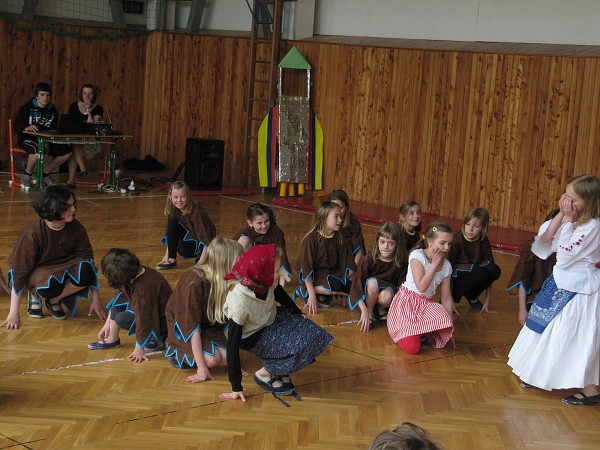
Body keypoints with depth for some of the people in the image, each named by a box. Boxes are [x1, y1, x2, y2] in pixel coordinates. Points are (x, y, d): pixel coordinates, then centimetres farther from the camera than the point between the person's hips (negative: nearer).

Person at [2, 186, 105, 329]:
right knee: (52, 283, -39)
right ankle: (36, 295, -1)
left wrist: (95, 300, -6)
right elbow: (19, 270, -21)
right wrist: (14, 313, -22)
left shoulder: (76, 228, -13)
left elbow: (88, 259, -5)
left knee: (85, 272, -30)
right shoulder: (32, 232, -25)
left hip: (64, 267, 4)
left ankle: (54, 300, -4)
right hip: (38, 272, -4)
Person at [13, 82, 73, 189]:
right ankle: (27, 175, -11)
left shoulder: (53, 111, 8)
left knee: (67, 152, -9)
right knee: (38, 150, -39)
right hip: (27, 139, -6)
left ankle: (45, 174, 9)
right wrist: (26, 128, -34)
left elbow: (54, 130, 9)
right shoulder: (27, 108, -7)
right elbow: (16, 127, -10)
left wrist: (47, 143, -12)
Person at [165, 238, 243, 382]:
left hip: (208, 326, 6)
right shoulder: (193, 283, -33)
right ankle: (176, 352, -2)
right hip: (181, 327, -6)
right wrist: (202, 367, -32)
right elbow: (192, 326, -32)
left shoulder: (225, 282, -13)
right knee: (212, 359, -28)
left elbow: (227, 319, -11)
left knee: (227, 357, -17)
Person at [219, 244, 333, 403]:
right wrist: (236, 387, -25)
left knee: (313, 335, -8)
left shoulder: (266, 282, -20)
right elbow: (233, 344, -29)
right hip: (254, 337, -6)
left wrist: (299, 314, 22)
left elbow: (281, 295, 6)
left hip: (272, 320, 7)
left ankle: (279, 368, 6)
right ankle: (263, 374, -4)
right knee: (301, 347, -23)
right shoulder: (239, 302, -36)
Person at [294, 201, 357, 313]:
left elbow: (346, 262, 4)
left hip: (332, 273, 6)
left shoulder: (340, 239, 1)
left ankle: (323, 295, -2)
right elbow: (306, 267, -19)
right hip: (314, 275, -6)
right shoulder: (311, 239, -17)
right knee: (334, 285, -34)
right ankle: (304, 291, -11)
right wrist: (311, 295, -24)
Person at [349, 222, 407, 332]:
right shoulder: (369, 259, -22)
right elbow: (356, 284, -27)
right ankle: (370, 314, -14)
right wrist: (364, 310, -36)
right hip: (368, 294, -1)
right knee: (372, 282, -35)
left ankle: (382, 310, 1)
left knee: (386, 296, -36)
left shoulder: (401, 262, -17)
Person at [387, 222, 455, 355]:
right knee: (412, 348, -21)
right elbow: (421, 287, -25)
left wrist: (448, 324, 0)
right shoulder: (417, 256, -15)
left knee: (444, 328, -28)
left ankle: (422, 332, 2)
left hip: (427, 304, 5)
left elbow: (446, 297, 5)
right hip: (407, 302, -5)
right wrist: (434, 264, -19)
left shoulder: (446, 266, 2)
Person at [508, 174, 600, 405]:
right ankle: (538, 375, 32)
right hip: (562, 282, 9)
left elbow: (565, 255, -26)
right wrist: (561, 215, -10)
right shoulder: (572, 220, 5)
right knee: (548, 330, 17)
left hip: (579, 289, -9)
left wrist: (568, 219, -22)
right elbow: (546, 241, -1)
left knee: (575, 337, -5)